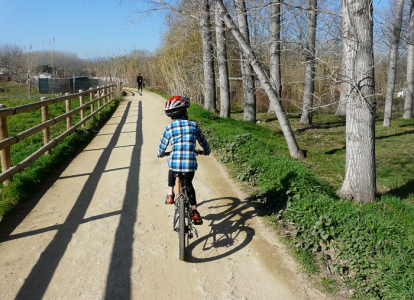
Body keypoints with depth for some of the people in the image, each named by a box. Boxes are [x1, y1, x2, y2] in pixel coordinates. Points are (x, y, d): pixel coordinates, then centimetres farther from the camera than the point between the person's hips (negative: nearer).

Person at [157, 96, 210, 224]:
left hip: (175, 163, 0)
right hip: (191, 165, 0)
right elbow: (203, 142, 16)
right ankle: (194, 211, 20)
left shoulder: (169, 128, 2)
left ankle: (170, 195, 30)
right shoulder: (193, 126, 4)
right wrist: (206, 151, 37)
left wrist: (160, 154, 34)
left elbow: (162, 146, 11)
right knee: (188, 184, 27)